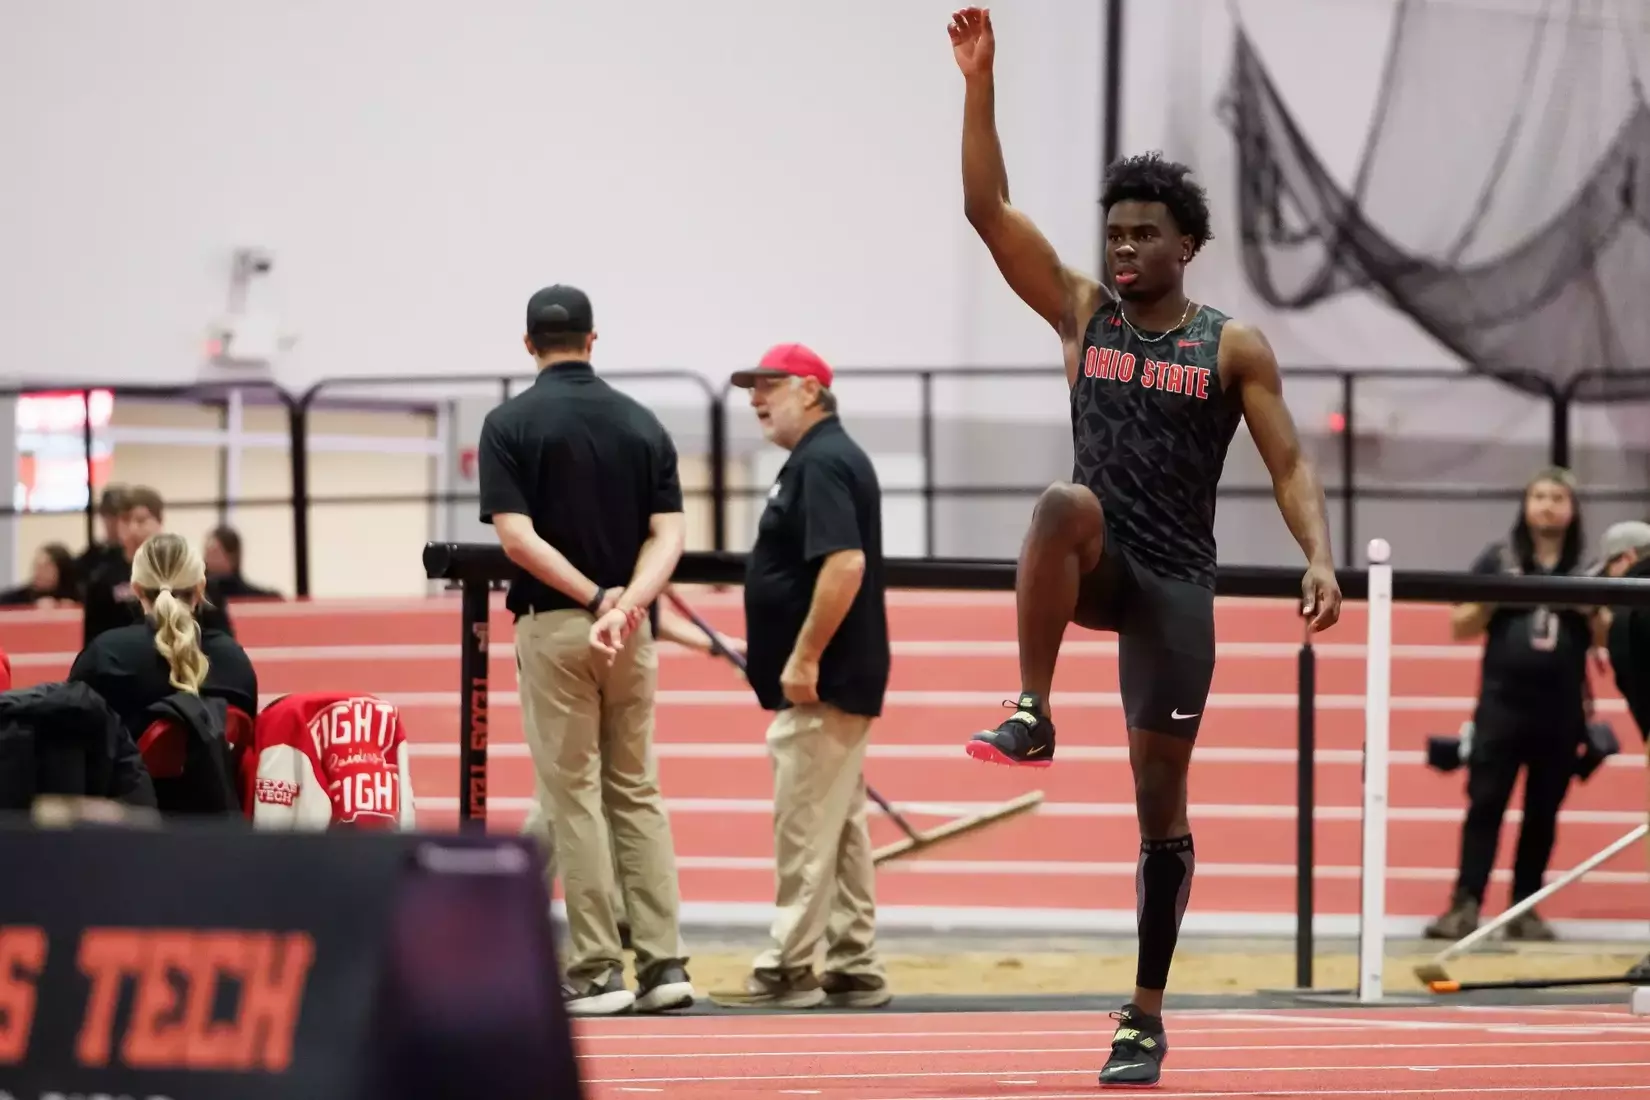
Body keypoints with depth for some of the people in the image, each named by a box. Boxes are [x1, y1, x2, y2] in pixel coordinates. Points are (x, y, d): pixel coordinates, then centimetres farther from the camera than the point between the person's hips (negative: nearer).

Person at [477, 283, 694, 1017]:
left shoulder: (510, 424, -5)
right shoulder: (642, 423, 7)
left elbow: (517, 537, -14)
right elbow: (669, 534, -3)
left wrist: (597, 599, -13)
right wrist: (627, 605, -14)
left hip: (553, 625, -4)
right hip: (633, 633, 4)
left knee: (574, 797, -1)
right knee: (637, 792, 10)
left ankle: (596, 972, -4)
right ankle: (664, 963, 4)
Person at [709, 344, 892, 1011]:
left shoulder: (822, 463, -15)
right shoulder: (826, 457, 17)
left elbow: (845, 564, -26)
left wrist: (804, 659, -24)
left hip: (821, 686, -11)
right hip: (836, 683, 11)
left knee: (804, 829, -7)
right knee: (840, 827, 12)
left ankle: (788, 972, -5)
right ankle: (853, 969, 15)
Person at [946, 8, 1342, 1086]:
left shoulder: (1233, 347, 0)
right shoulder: (1084, 312, 6)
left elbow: (1289, 462, -3)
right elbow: (988, 208, -1)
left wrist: (1320, 556, -22)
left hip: (1177, 584, -1)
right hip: (1098, 569, 1)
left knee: (1161, 804, 0)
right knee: (1065, 502, -36)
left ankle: (1148, 1017, 7)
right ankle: (1033, 715, -32)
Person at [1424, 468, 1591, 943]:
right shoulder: (1499, 560, 3)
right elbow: (1461, 627, 5)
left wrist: (1590, 610, -11)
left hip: (1561, 708, 2)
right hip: (1502, 702, -2)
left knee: (1543, 811, 6)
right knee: (1485, 803, -6)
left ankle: (1525, 907, 12)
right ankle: (1465, 904, -8)